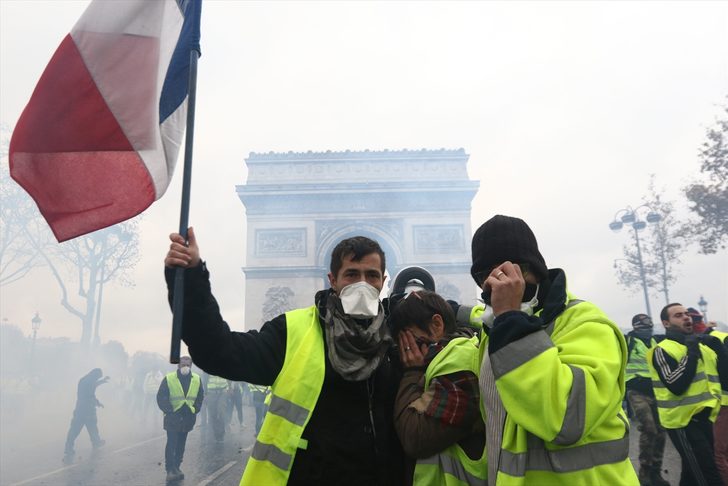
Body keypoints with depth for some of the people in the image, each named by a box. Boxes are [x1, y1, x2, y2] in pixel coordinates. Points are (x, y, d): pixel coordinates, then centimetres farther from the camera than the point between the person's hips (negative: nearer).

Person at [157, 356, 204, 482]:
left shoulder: (197, 380, 0)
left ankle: (176, 467, 22)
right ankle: (170, 469, 0)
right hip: (172, 417, -4)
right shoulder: (168, 379, -11)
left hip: (188, 417, 4)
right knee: (171, 443, -7)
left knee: (181, 444, 12)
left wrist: (195, 410, 0)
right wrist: (169, 411, -13)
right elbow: (161, 397, -8)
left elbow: (200, 397, 10)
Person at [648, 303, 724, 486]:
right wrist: (692, 353, -21)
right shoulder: (662, 350, -11)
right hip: (683, 420, -8)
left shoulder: (703, 345, 14)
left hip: (705, 417, 8)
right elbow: (676, 386, -24)